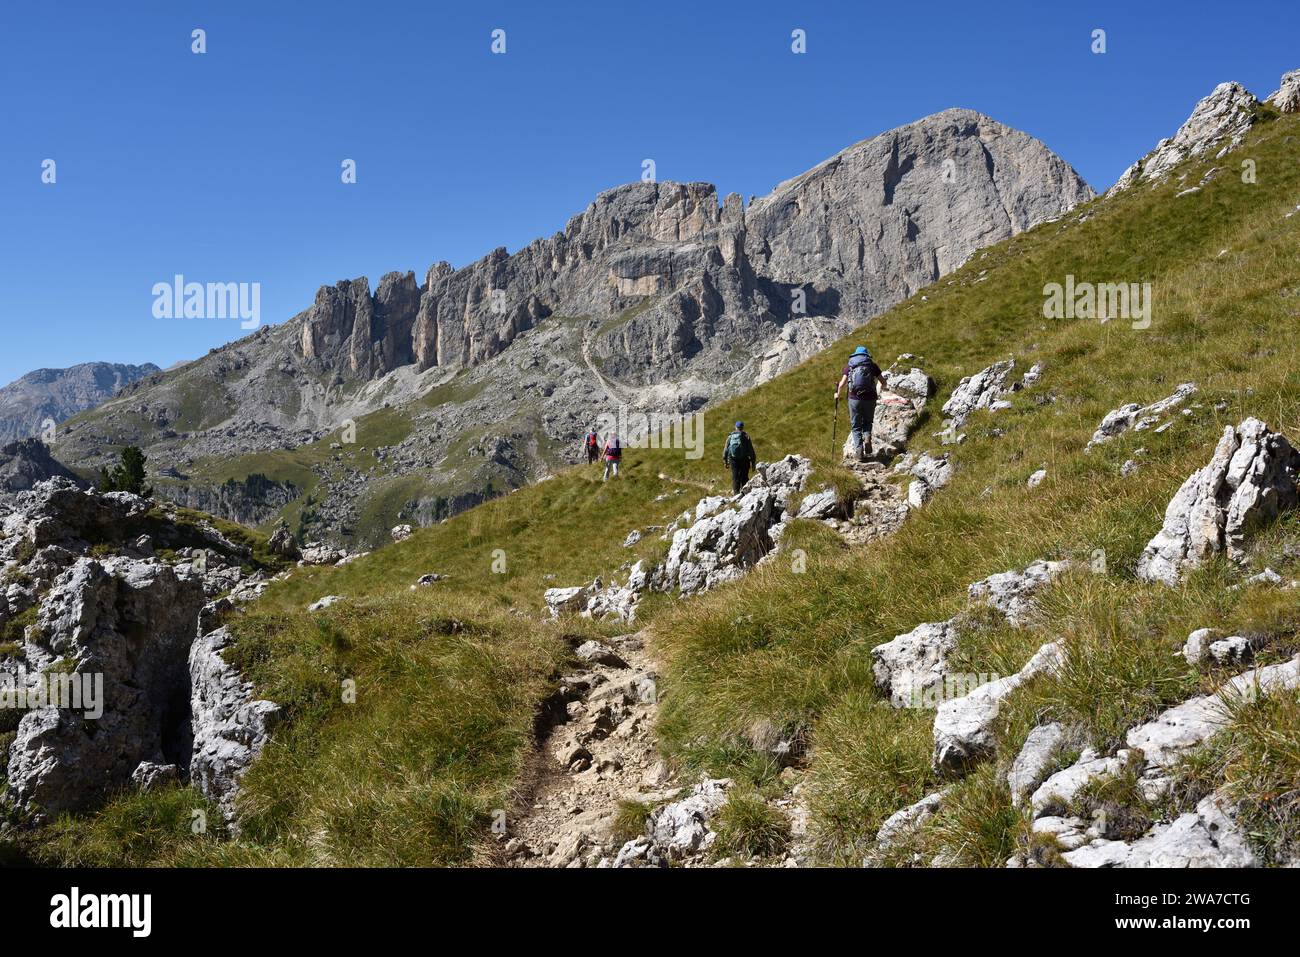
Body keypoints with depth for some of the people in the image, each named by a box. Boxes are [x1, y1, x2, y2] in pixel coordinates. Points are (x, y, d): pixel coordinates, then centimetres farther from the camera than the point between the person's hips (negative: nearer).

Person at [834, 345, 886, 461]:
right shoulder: (872, 365, 9)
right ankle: (867, 438, -6)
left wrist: (837, 394, 14)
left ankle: (859, 452, 0)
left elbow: (842, 383, -4)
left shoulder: (849, 366, 8)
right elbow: (883, 382, 10)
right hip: (870, 398, 0)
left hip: (854, 398, 0)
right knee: (867, 422, 23)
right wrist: (882, 387, 34)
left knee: (856, 426, 11)